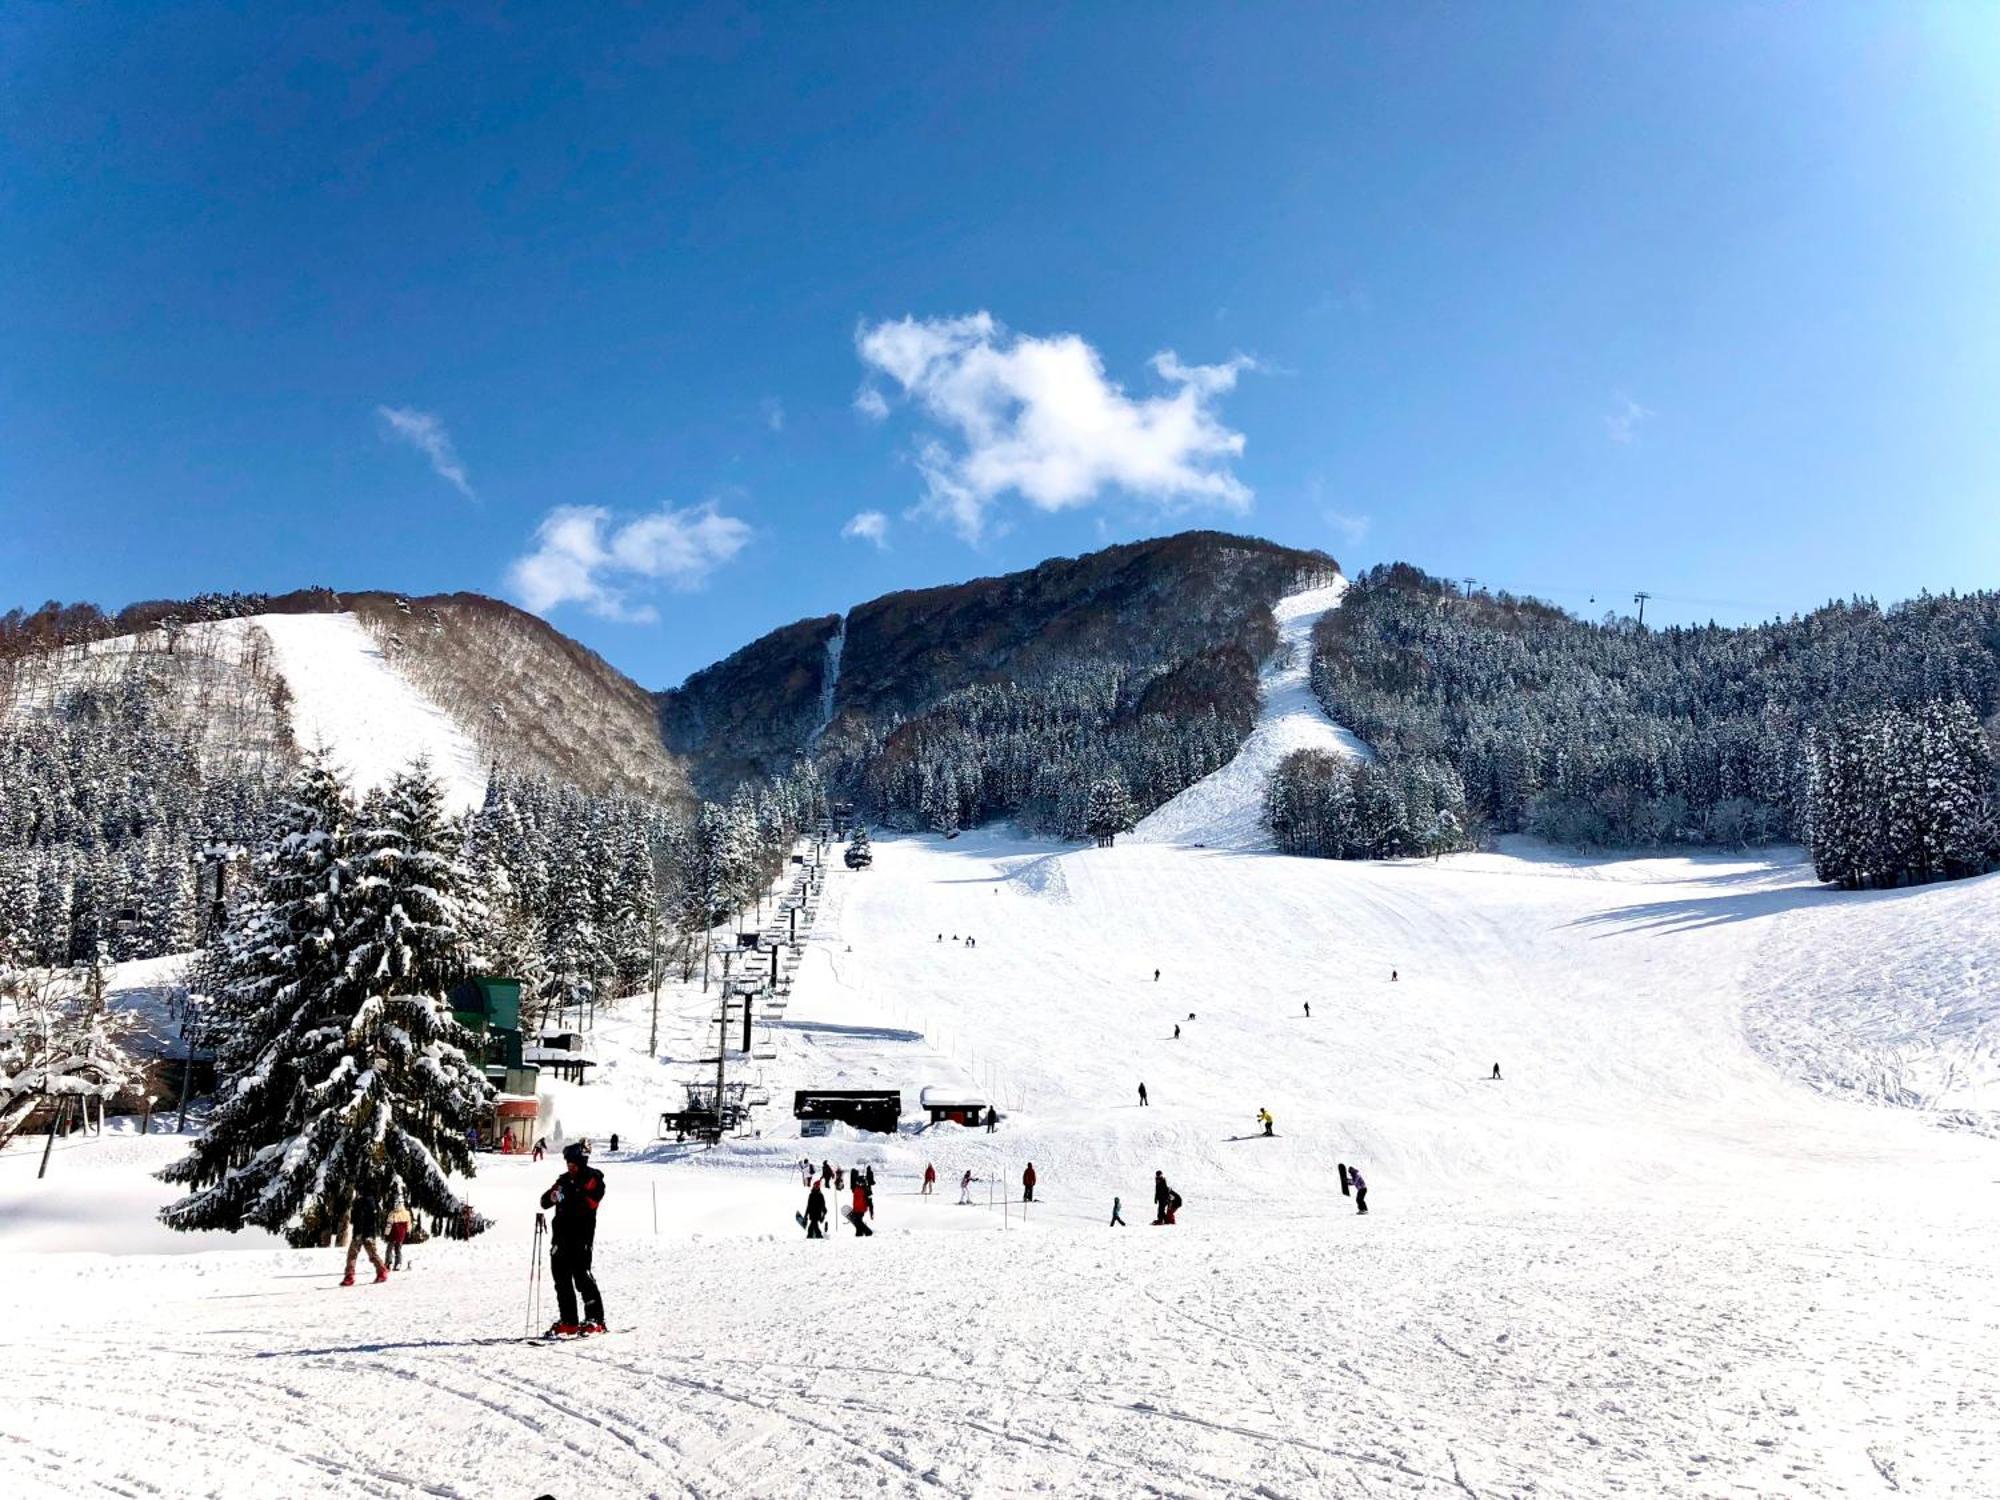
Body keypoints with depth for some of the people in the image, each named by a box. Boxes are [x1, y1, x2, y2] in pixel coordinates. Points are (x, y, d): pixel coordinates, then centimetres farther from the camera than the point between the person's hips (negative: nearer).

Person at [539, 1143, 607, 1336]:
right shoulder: (564, 1179, 18)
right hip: (561, 1234, 7)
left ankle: (595, 1320, -6)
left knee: (582, 1276, -10)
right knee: (562, 1278, 6)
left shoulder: (593, 1179, -1)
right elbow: (545, 1202, 15)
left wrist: (566, 1197, -22)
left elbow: (588, 1202, -15)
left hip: (581, 1235, -7)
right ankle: (568, 1321, 13)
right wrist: (551, 1197, -8)